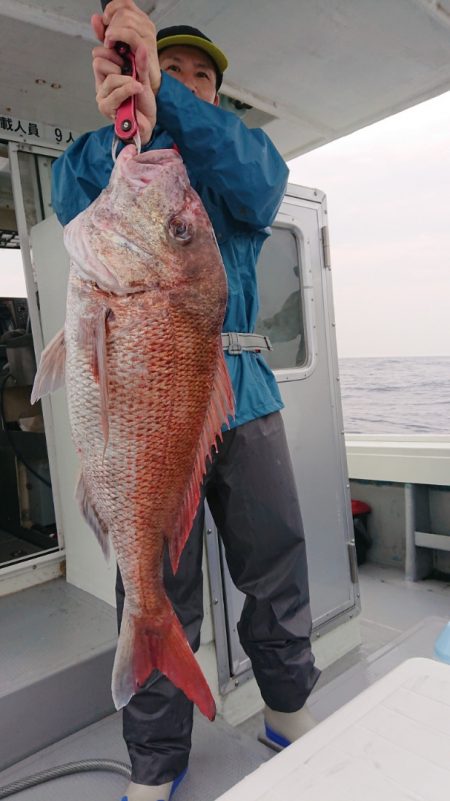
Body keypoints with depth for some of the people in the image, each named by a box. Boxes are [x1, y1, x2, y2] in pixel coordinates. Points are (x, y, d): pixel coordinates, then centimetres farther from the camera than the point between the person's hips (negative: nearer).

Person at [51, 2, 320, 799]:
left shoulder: (235, 158, 18)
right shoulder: (113, 156, 15)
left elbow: (262, 179, -7)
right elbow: (76, 196, -8)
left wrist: (165, 98, -18)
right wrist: (122, 127, -27)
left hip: (242, 386, 3)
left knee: (277, 565, 9)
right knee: (158, 590, 2)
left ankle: (289, 710, 34)